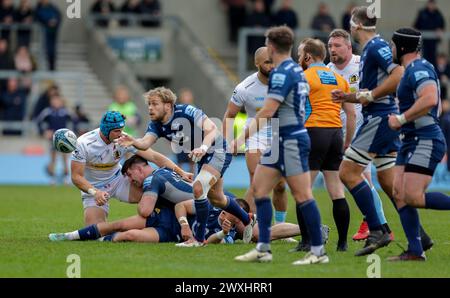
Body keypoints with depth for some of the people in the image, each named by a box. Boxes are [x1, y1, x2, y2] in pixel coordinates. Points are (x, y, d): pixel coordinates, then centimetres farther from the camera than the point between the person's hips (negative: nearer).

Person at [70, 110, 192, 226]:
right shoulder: (84, 143, -24)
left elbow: (154, 157, -21)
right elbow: (76, 176, -21)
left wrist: (181, 172, -32)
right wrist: (95, 192, -38)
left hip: (117, 180, 2)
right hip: (93, 187, -2)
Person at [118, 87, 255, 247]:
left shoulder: (187, 112, -27)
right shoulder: (156, 125, -8)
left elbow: (212, 128, -33)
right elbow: (146, 142, -26)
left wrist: (203, 147, -50)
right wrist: (133, 142, -48)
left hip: (218, 151, -9)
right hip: (203, 157, 9)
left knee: (198, 188, -25)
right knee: (216, 198, 21)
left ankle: (199, 238, -14)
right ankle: (247, 220, 47)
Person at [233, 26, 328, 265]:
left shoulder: (282, 73, -16)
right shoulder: (295, 70, 14)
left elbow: (267, 111, -21)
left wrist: (243, 137, -16)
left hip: (290, 140, -10)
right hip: (279, 142, 10)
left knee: (302, 195, -7)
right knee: (259, 187, 7)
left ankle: (318, 251, -3)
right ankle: (263, 249, 7)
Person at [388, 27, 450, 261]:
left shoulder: (418, 70, -13)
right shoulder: (414, 70, 19)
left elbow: (430, 99, -30)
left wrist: (401, 119, -22)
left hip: (425, 142, -11)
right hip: (411, 141, 11)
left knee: (413, 197, -18)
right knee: (399, 194, 3)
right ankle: (415, 251, 2)